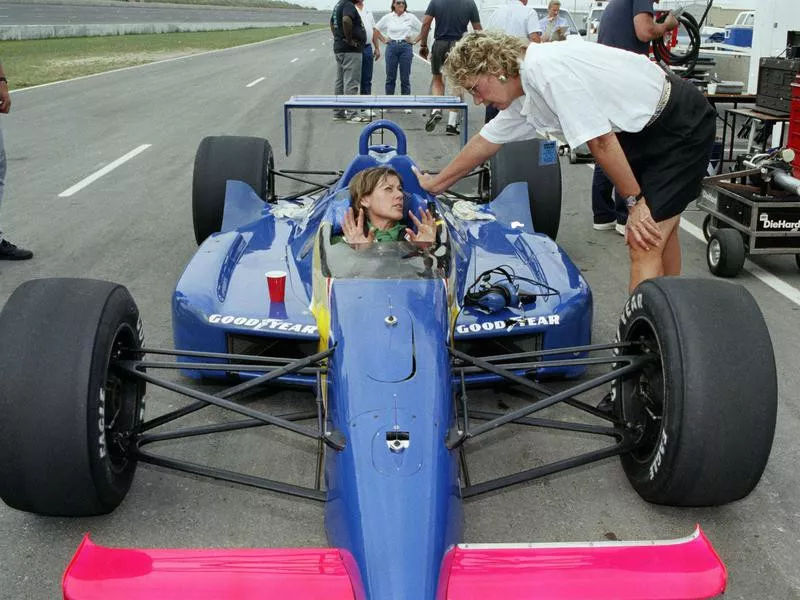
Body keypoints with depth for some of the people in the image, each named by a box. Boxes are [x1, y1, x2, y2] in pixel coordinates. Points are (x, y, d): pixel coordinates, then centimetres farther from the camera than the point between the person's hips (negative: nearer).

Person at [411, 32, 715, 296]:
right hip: (645, 130, 10)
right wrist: (436, 183, 27)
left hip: (683, 124, -10)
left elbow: (600, 141, -25)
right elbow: (485, 141, 18)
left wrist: (635, 202, -16)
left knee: (644, 245, -14)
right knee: (659, 228, 21)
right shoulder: (524, 96, 4)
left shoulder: (548, 69, -26)